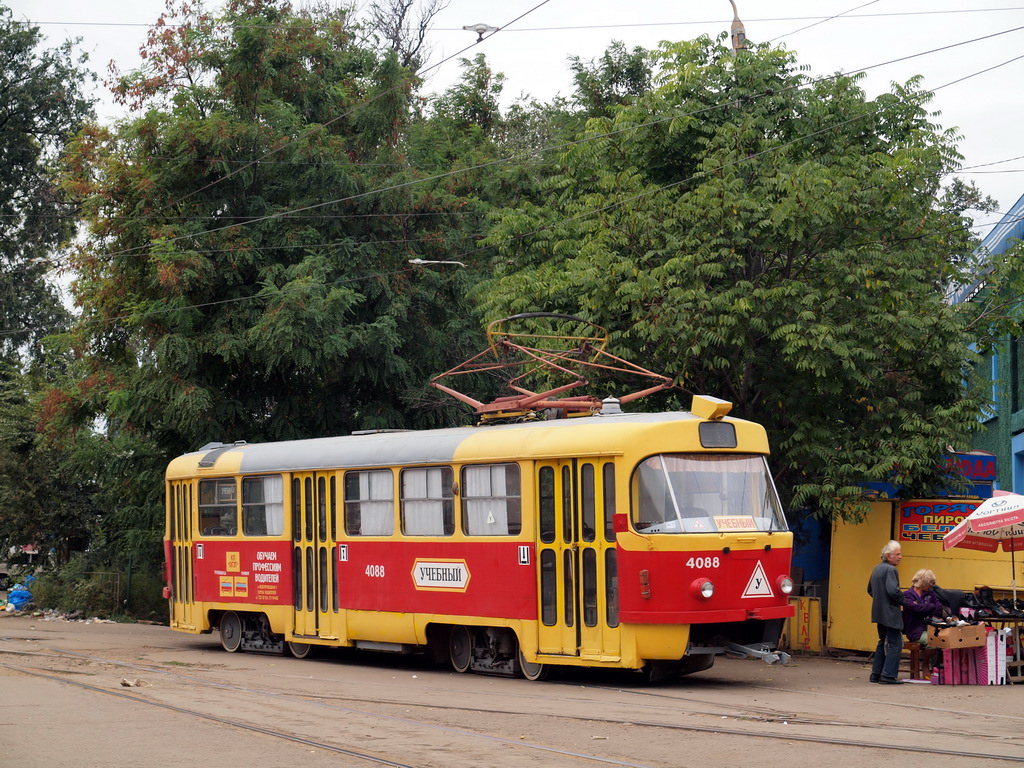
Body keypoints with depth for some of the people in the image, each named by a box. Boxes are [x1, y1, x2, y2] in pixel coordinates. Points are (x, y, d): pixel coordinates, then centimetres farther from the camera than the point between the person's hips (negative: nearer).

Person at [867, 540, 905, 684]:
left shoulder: (877, 569, 15)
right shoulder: (890, 570, -15)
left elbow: (870, 590, 23)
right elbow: (893, 591, -25)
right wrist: (906, 602, -12)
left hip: (879, 611, 10)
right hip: (890, 613, -10)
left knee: (883, 642, 18)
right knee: (895, 644, -4)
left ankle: (876, 674, 19)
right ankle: (888, 675, -7)